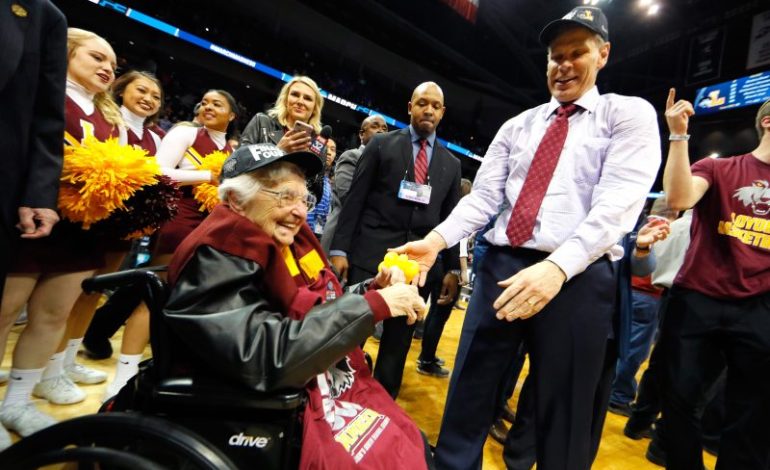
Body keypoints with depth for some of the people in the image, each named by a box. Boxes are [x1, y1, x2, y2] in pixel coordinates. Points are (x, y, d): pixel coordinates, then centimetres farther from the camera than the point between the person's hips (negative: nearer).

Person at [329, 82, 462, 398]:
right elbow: (355, 199, 0)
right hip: (372, 253, -2)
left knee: (398, 341, 12)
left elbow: (451, 217, 13)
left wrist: (452, 268, 8)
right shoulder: (381, 144, 6)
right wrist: (340, 249, -7)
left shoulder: (451, 164, 14)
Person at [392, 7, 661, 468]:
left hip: (577, 276, -3)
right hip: (502, 265, 4)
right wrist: (437, 239, -11)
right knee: (468, 397, 11)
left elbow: (618, 202, -11)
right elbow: (483, 195, 7)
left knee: (563, 421, 10)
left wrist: (557, 266, -26)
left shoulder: (630, 114, 4)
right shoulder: (518, 126, 17)